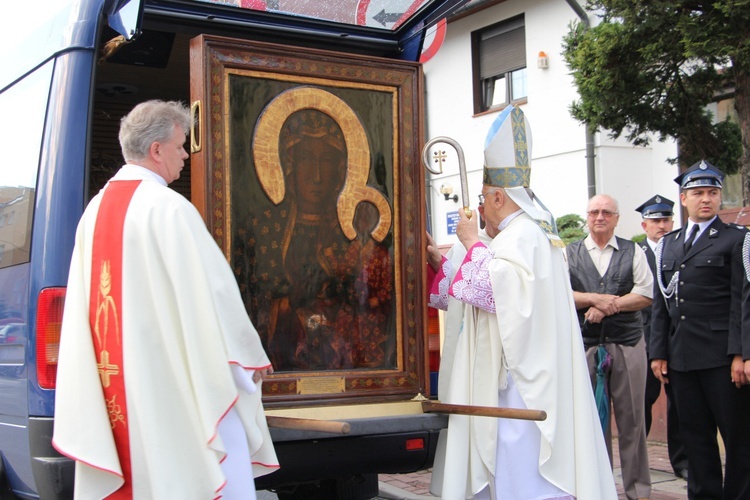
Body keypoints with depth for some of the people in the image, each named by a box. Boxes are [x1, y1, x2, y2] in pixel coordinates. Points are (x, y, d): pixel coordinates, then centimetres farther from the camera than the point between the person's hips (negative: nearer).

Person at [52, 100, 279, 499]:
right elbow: (212, 288, -14)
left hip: (115, 386, 8)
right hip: (178, 381, -8)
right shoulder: (168, 208, -14)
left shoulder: (95, 211, 8)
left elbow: (88, 298, 11)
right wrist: (250, 359, -2)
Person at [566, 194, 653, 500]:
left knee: (631, 417, 2)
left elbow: (646, 294, -2)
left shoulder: (633, 253, 9)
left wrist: (607, 307, -11)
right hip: (585, 345, 0)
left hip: (628, 343, 0)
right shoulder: (569, 254, 9)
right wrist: (596, 299, -11)